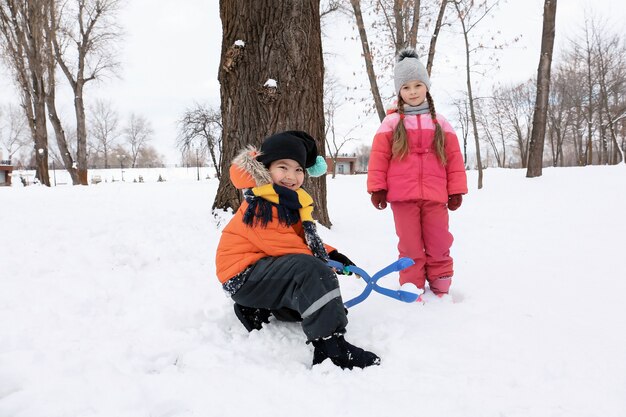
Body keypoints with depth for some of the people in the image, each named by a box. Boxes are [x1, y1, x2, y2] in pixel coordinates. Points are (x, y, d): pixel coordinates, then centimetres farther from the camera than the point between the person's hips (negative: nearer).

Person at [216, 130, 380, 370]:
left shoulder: (295, 200, 10)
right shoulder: (258, 205, -19)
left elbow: (306, 239, 16)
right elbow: (284, 245, -23)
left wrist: (329, 253, -1)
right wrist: (322, 263, -16)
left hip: (266, 268, 10)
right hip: (243, 275, -10)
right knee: (309, 269, -32)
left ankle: (258, 310, 12)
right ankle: (330, 346, -36)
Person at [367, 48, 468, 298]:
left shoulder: (440, 123, 10)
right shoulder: (391, 123, 4)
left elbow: (454, 158, 9)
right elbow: (379, 157, 1)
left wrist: (456, 190, 5)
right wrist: (377, 188, -4)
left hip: (435, 196, 2)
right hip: (402, 197, -2)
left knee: (439, 244, 8)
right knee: (410, 246, 6)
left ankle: (441, 287, 23)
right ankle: (412, 288, 16)